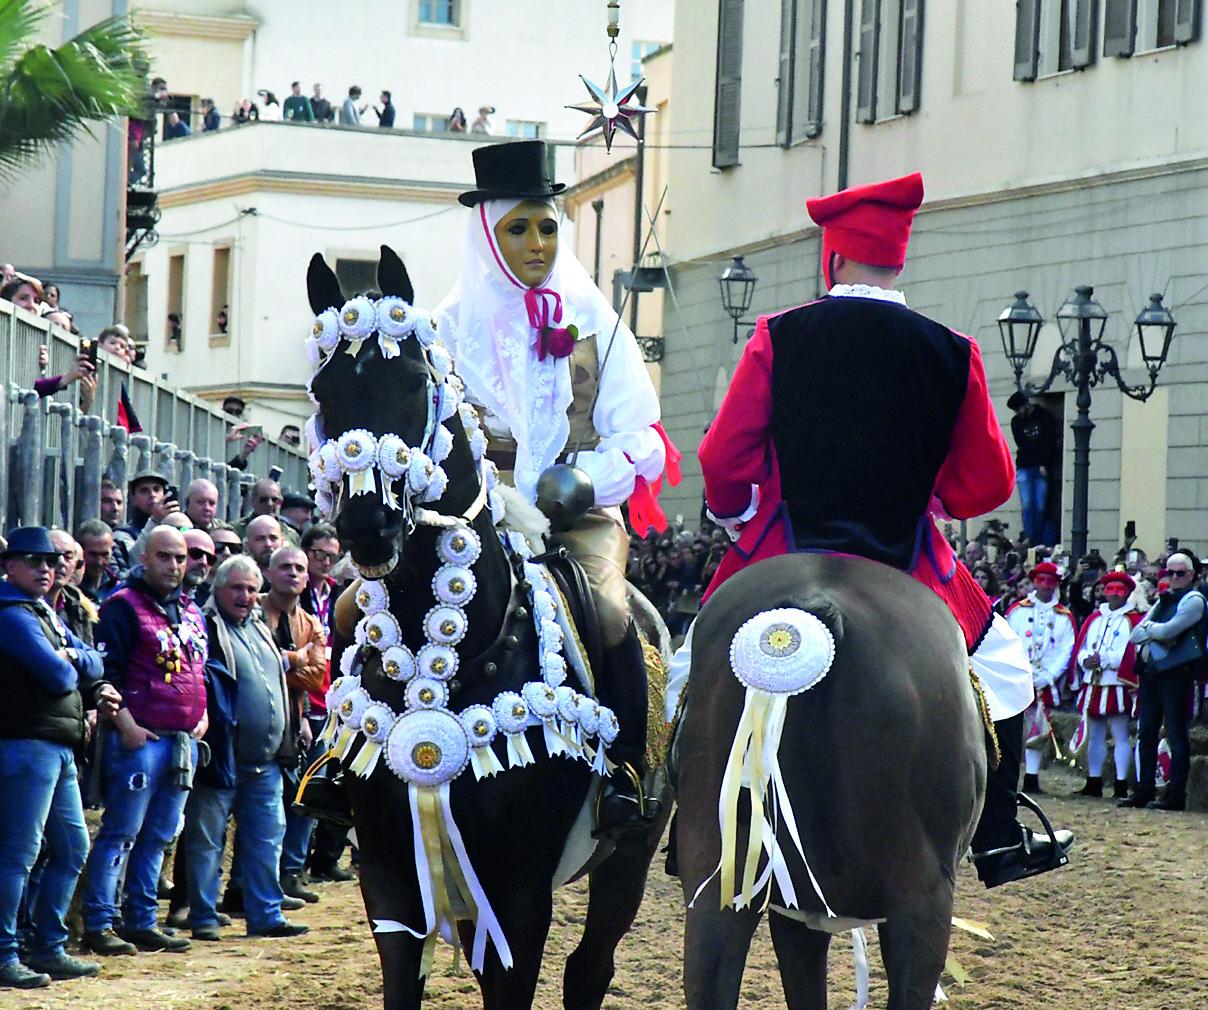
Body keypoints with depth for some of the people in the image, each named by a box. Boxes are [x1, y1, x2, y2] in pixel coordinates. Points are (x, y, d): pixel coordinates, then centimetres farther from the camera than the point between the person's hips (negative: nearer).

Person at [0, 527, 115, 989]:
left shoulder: (46, 614, 20)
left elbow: (91, 662, 16)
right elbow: (57, 676, -20)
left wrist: (76, 660, -6)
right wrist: (72, 667, 2)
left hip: (61, 748, 10)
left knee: (72, 848, 16)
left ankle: (48, 949, 24)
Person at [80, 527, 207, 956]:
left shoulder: (191, 612, 18)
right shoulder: (124, 607, -6)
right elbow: (106, 671, -12)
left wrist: (202, 714, 15)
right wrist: (125, 723, -17)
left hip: (185, 739, 8)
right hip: (141, 738, -8)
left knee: (159, 836, 11)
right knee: (121, 833, -7)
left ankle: (141, 921, 17)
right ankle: (98, 924, -6)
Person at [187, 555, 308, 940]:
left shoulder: (259, 630, 19)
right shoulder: (206, 627, -6)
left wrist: (283, 746, 20)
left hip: (264, 763, 8)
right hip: (222, 759, -7)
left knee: (267, 838, 9)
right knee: (206, 840, 0)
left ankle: (266, 915, 16)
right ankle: (203, 917, 5)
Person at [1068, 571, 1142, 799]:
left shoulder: (1133, 620, 0)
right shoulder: (1094, 619, 16)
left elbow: (1133, 654, -11)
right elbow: (1080, 647, 13)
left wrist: (1103, 659, -17)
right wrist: (1085, 660, -9)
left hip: (1118, 686, -6)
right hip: (1092, 686, 6)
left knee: (1120, 736, -4)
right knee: (1095, 736, 11)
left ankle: (1121, 785, -3)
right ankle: (1094, 782, 17)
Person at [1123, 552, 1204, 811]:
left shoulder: (1193, 600, -4)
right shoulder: (1163, 600, 20)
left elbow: (1170, 629, -17)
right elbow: (1136, 634, 13)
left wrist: (1148, 627, 0)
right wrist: (1155, 632, -6)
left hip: (1175, 673, -8)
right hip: (1150, 671, 8)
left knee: (1176, 735, -5)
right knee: (1146, 733, 9)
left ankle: (1176, 794, -4)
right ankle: (1143, 791, 14)